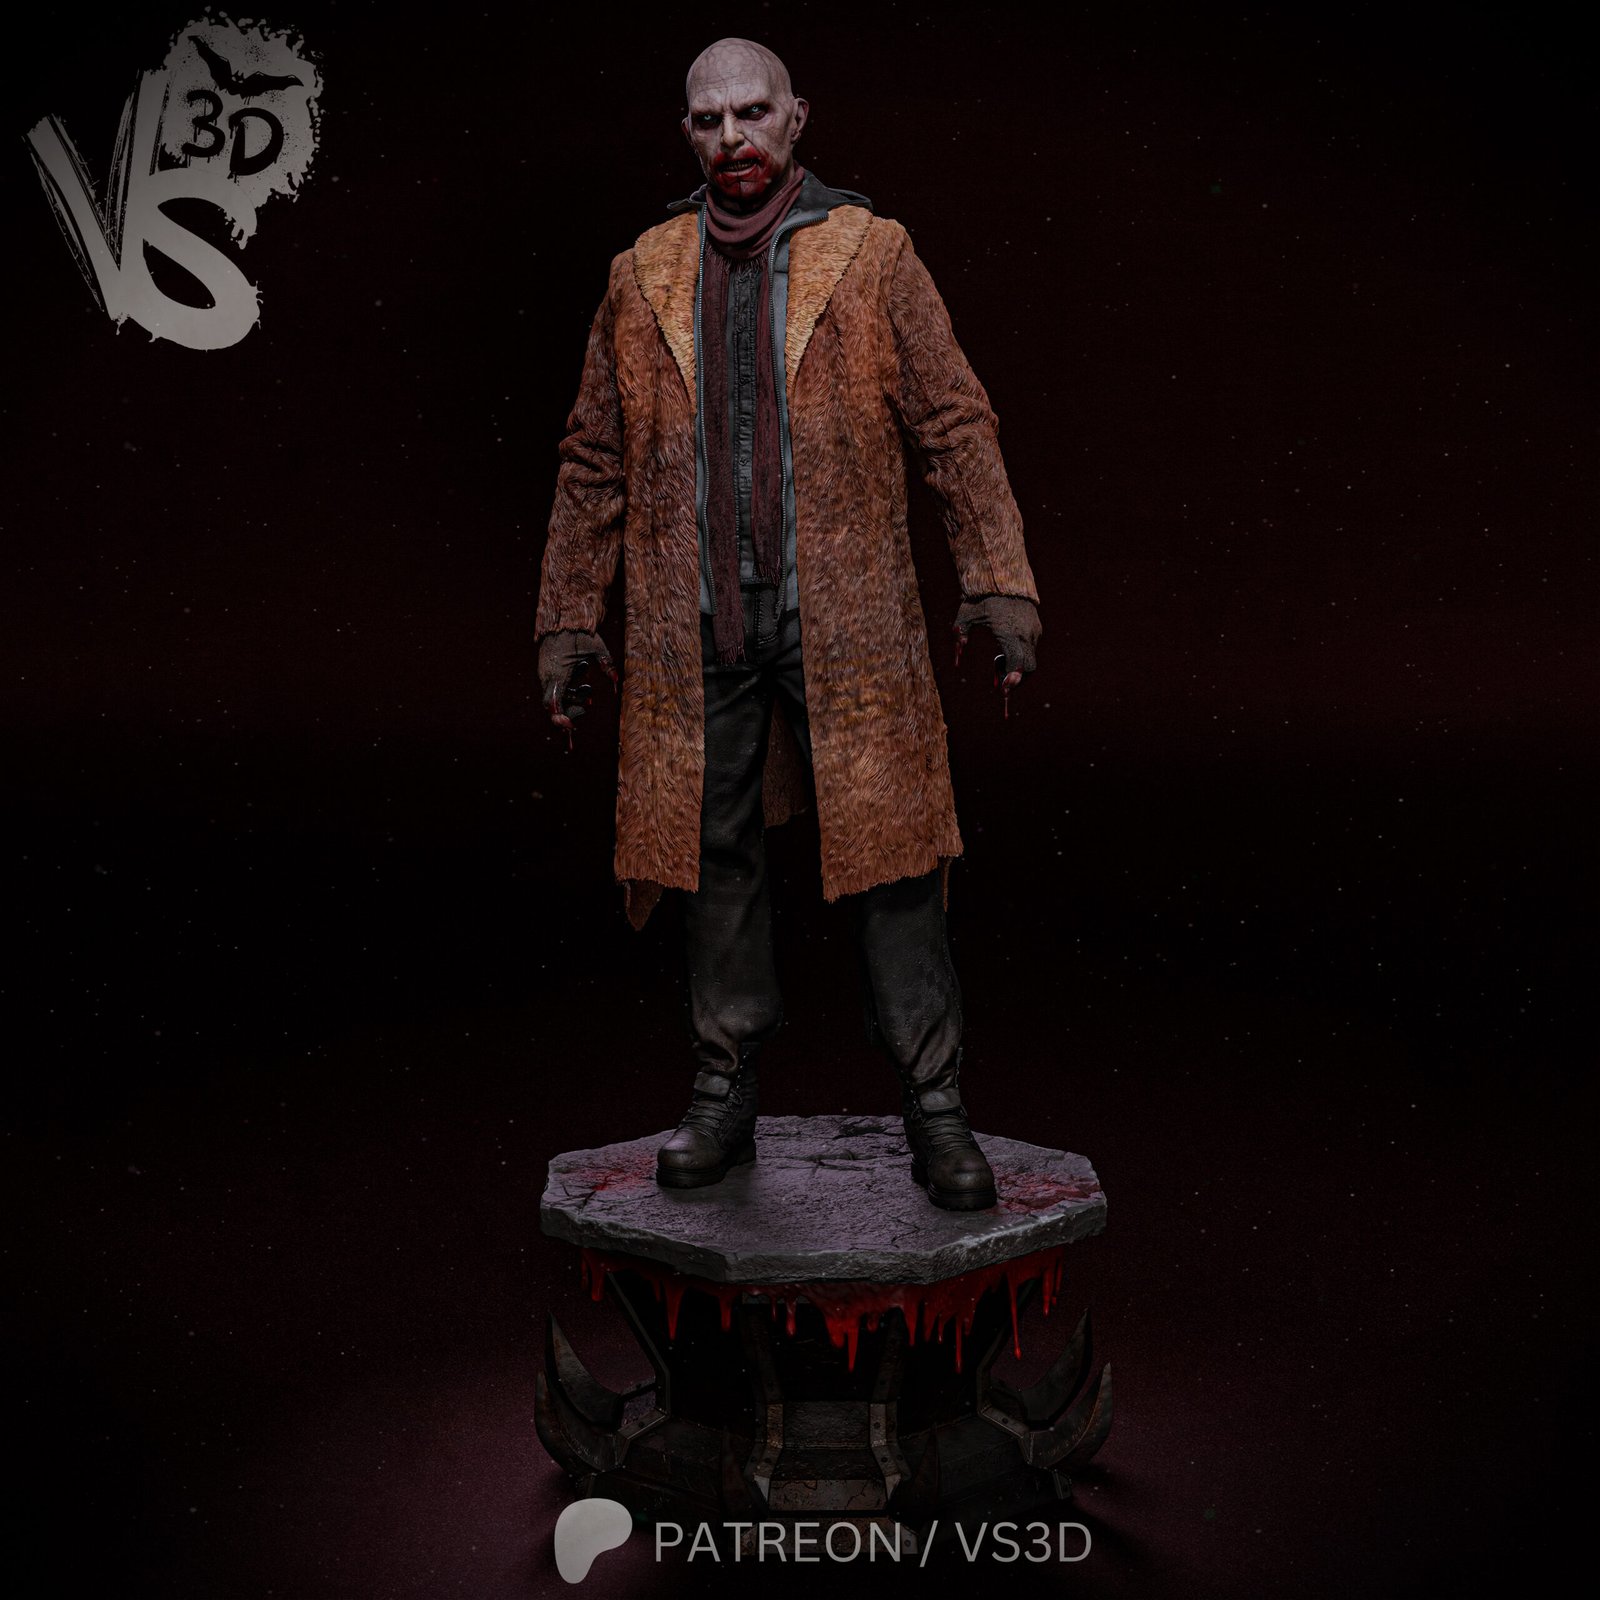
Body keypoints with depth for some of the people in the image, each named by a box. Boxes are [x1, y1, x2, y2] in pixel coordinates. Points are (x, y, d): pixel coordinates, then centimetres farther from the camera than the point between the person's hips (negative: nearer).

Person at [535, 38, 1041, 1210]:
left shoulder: (871, 255, 6)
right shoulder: (643, 278, 12)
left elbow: (956, 429, 1)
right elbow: (596, 464, 14)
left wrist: (999, 583, -8)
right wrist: (570, 620, 11)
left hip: (847, 623, -2)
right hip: (695, 629, 2)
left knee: (889, 856, -1)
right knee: (715, 859, 7)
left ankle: (935, 1110, 11)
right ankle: (726, 1098, 21)